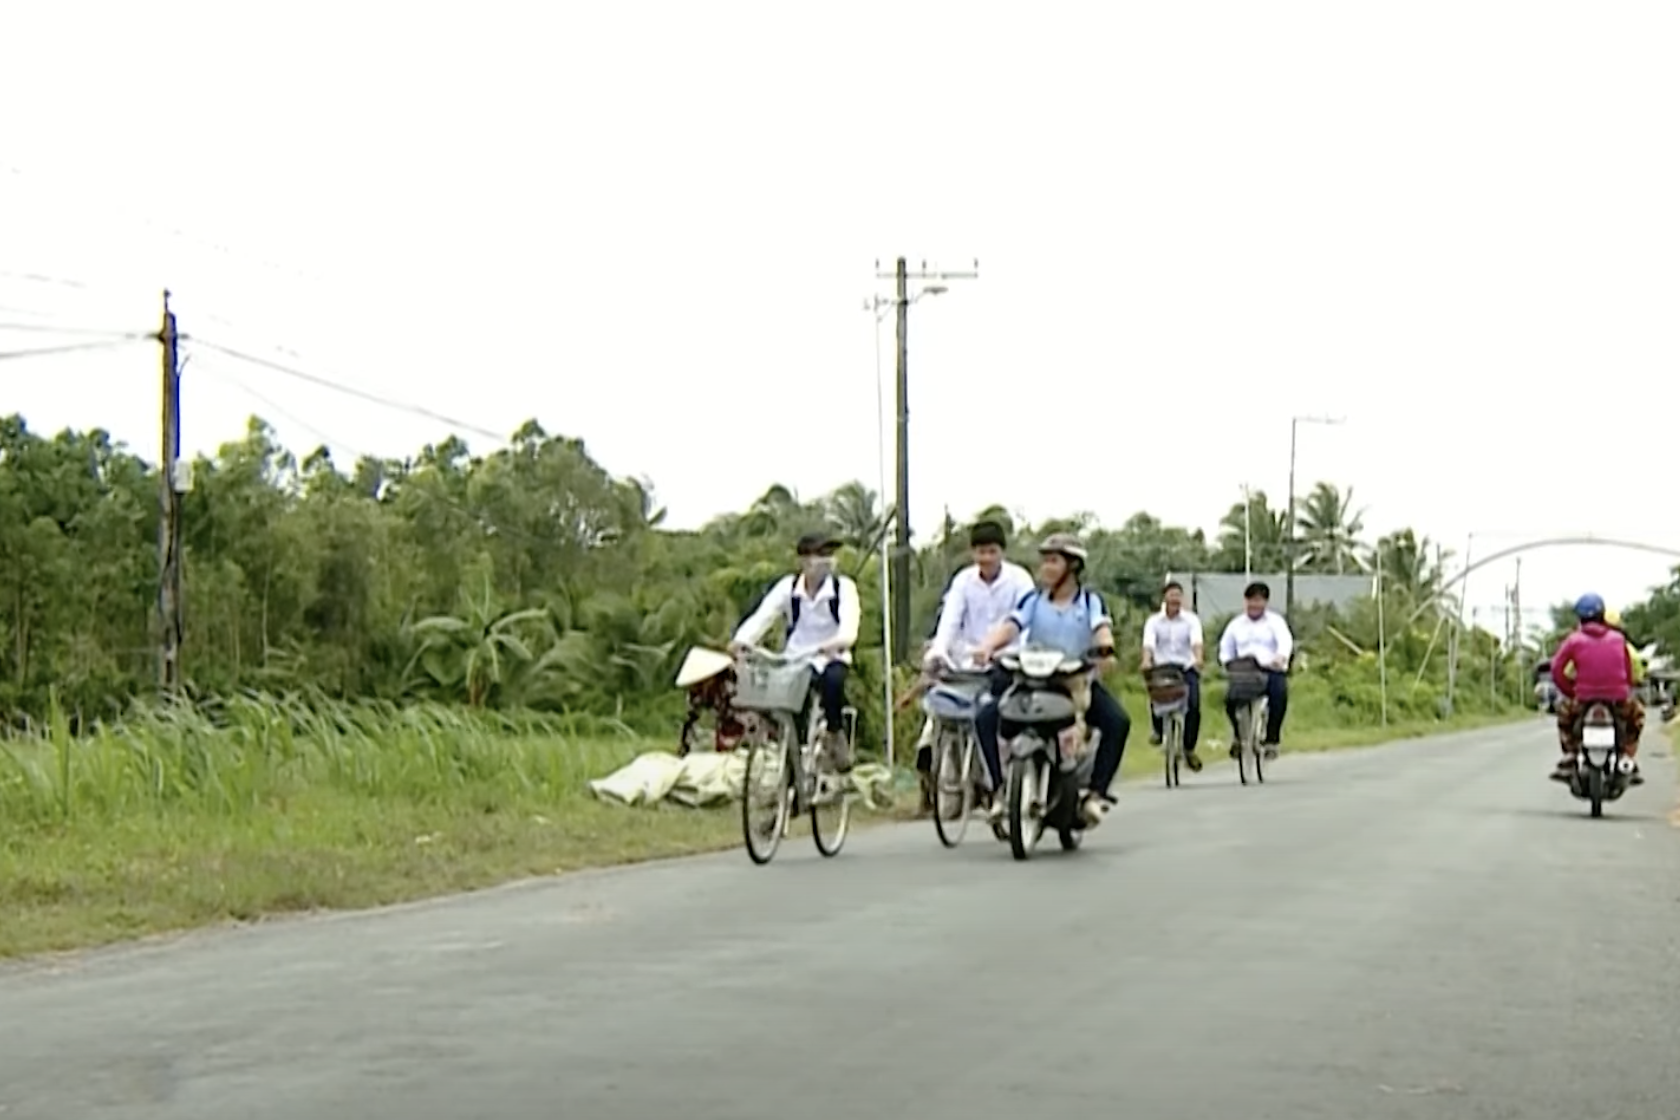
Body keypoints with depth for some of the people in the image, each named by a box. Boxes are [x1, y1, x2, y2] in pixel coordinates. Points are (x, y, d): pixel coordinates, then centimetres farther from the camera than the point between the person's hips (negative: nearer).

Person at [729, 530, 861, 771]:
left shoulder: (843, 587, -6)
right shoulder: (788, 587, 0)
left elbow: (849, 624, -23)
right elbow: (763, 615, -12)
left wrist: (839, 642, -48)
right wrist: (742, 640, -33)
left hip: (831, 659, -2)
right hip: (794, 659, 2)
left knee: (833, 679, -36)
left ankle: (836, 733, -10)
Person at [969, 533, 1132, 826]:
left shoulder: (1090, 601, 5)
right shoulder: (1033, 600, 8)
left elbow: (1102, 628, -14)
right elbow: (1010, 626, -9)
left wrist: (1106, 649, -39)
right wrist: (987, 646, -31)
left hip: (1079, 681, -1)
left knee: (1118, 721, -27)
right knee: (986, 718, -21)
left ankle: (1096, 793, -20)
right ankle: (1001, 788, -17)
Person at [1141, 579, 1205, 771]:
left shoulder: (1191, 619, 7)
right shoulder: (1154, 621, 7)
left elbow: (1196, 640, -12)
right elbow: (1148, 643, -10)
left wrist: (1198, 658, -33)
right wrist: (1146, 660, -32)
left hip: (1187, 668, 0)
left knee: (1194, 705, -21)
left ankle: (1189, 748, -5)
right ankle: (1157, 728, 6)